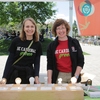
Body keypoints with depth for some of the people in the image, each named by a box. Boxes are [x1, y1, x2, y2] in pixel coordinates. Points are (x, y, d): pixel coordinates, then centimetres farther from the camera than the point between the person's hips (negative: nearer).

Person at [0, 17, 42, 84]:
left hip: (29, 76, 1)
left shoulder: (38, 44, 2)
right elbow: (10, 60, -1)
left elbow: (37, 63, 3)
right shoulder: (16, 41, -3)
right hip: (14, 75, -1)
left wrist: (36, 77, -12)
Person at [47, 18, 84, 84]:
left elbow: (81, 61, 1)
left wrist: (76, 76, -8)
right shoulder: (52, 45, 4)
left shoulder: (74, 42, 2)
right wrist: (49, 82, -3)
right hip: (59, 76, 0)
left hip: (72, 75, 0)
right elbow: (49, 65, 4)